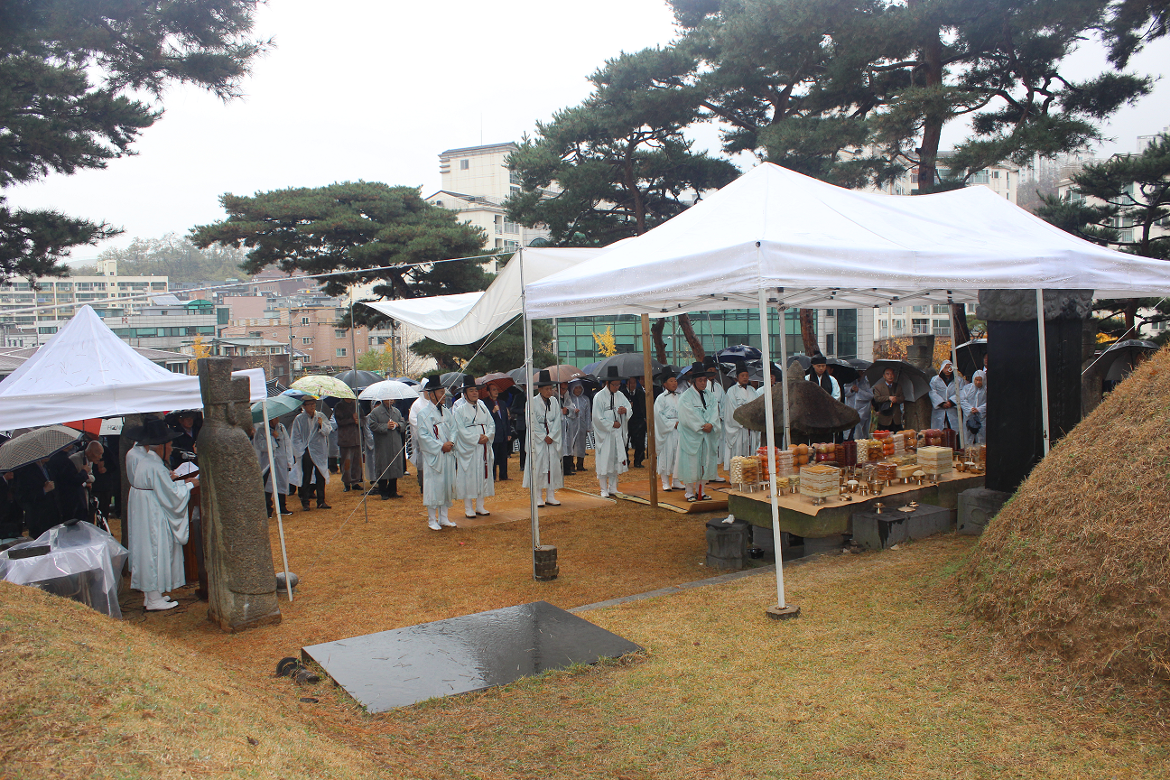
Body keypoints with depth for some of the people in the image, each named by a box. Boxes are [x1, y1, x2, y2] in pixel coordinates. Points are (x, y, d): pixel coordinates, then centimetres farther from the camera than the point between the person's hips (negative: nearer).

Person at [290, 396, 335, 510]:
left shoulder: (321, 416, 6)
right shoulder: (299, 419, -1)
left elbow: (328, 430, 4)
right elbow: (296, 438, 2)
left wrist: (321, 425, -15)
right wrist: (301, 451, -5)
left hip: (320, 452, 2)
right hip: (306, 453, -2)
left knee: (321, 477, 4)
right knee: (306, 477, 0)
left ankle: (321, 501, 13)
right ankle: (305, 502, 10)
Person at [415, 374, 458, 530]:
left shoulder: (446, 411, 10)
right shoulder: (424, 412, -8)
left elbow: (453, 429, 11)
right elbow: (423, 435, -12)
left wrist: (451, 442, -9)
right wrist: (440, 446, -16)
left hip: (447, 455, 6)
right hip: (432, 455, -6)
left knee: (446, 485, 9)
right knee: (433, 487, -2)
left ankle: (443, 518, 19)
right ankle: (432, 520, 8)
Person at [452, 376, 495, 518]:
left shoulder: (482, 407, 11)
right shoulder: (459, 409, -4)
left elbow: (491, 424, 7)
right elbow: (461, 430, -11)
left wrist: (487, 436, -12)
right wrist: (477, 438, -17)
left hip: (484, 448, 5)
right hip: (468, 449, -5)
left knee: (483, 475, 8)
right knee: (468, 476, -1)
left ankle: (480, 506, 18)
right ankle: (468, 508, 7)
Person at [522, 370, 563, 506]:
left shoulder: (554, 401, 6)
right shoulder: (533, 402, -6)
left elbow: (557, 420, 4)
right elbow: (532, 423, -8)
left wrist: (551, 436, -8)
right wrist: (544, 437, -10)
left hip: (553, 439, 4)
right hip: (537, 439, -4)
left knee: (553, 464, 2)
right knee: (538, 465, -5)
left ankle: (551, 496, 9)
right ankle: (538, 497, 2)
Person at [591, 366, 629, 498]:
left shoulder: (620, 395, 7)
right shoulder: (599, 397, -8)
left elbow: (629, 408, 9)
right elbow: (597, 418, -10)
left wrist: (625, 410, -13)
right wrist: (611, 424, -12)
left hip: (617, 434, 5)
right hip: (604, 434, -5)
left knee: (616, 460, 9)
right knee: (604, 461, -2)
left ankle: (613, 488, 20)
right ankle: (604, 490, 7)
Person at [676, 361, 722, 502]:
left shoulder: (710, 395, 11)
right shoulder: (686, 397, -6)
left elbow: (714, 413, 2)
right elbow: (688, 417, -13)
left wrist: (711, 424, -16)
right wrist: (702, 426, -16)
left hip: (708, 436, 5)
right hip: (691, 436, -5)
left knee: (705, 463, 8)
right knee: (691, 464, -2)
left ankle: (700, 491, 19)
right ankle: (690, 493, 7)